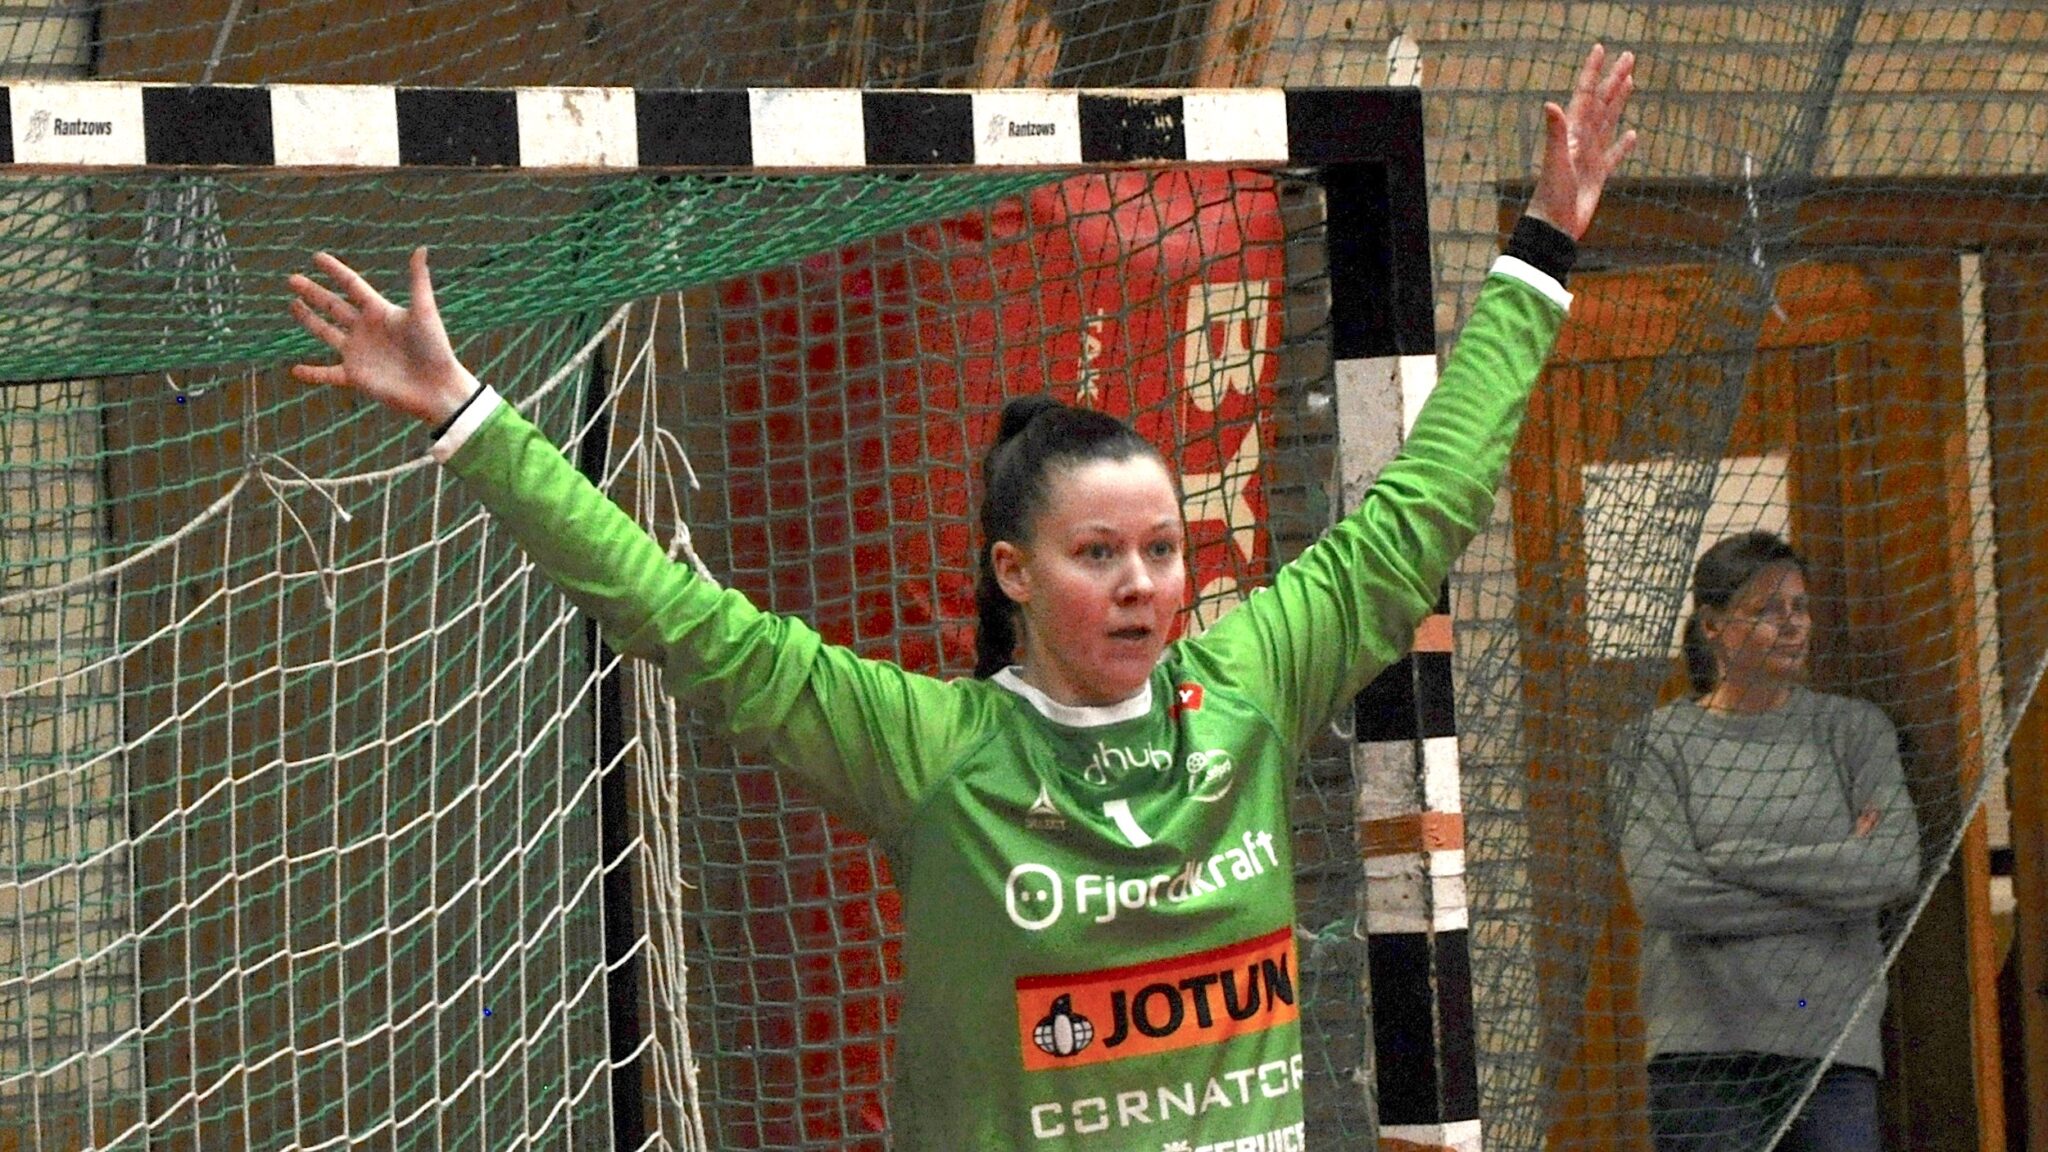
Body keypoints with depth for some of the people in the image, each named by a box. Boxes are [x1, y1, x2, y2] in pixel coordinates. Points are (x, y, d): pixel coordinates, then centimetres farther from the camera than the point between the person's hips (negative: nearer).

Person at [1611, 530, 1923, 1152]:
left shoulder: (1854, 729, 11)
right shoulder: (1658, 743, 5)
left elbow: (1899, 867, -2)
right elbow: (1661, 894, -9)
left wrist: (1737, 861, -6)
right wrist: (1834, 877, -6)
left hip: (1834, 1043, 2)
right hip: (1704, 1048, -1)